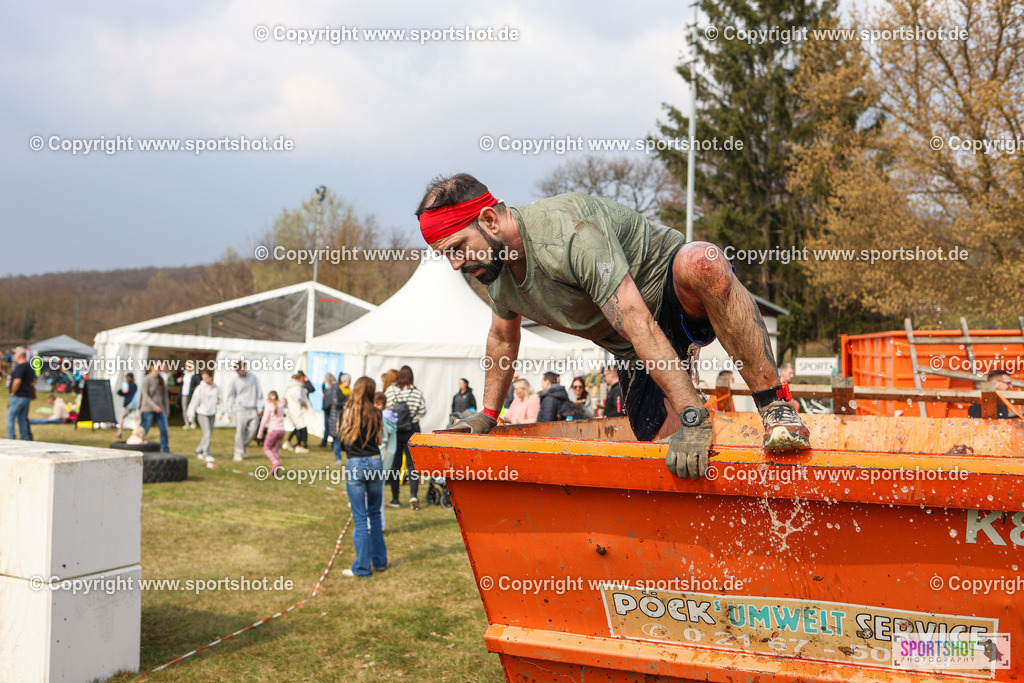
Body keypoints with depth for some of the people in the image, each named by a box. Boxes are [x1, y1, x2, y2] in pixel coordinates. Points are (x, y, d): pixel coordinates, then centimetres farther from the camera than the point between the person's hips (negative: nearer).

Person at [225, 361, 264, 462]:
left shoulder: (253, 377, 6)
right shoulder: (234, 380, 0)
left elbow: (259, 393, 12)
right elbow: (230, 396, 5)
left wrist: (259, 408, 7)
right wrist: (230, 412, 0)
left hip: (253, 409, 2)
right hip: (240, 408, -2)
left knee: (252, 430, -4)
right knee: (240, 431, -10)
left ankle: (243, 447, 17)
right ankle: (238, 452, -1)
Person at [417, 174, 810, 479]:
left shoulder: (569, 230, -32)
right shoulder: (497, 274, -4)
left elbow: (639, 324, -40)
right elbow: (502, 340, 18)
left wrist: (692, 414, -45)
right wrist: (486, 416, 23)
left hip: (679, 295, -7)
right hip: (634, 356, 8)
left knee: (702, 263, -42)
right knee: (666, 450, -8)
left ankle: (774, 403, -35)